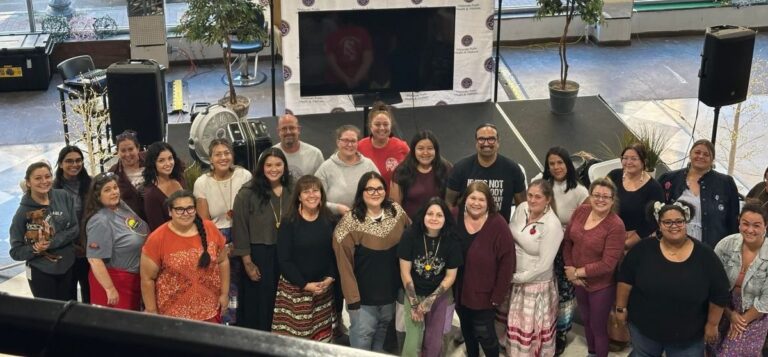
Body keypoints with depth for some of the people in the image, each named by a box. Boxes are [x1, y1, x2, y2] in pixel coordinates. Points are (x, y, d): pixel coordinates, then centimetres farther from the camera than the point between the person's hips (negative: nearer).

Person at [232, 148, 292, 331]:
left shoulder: (292, 191, 3)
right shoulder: (247, 193, -9)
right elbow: (240, 229, -9)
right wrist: (248, 263, -10)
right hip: (258, 256, -4)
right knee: (259, 304, 5)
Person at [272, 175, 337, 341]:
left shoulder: (329, 220, 3)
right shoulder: (289, 223, -9)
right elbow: (284, 260, -10)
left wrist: (330, 278, -8)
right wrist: (305, 284, -14)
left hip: (324, 287, 3)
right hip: (295, 288, -3)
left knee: (322, 335, 6)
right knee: (293, 335, -5)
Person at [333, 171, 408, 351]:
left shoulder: (397, 212, -4)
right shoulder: (350, 221, -19)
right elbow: (344, 264, -17)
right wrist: (352, 297, -18)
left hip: (391, 291, 5)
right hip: (364, 294, -5)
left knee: (381, 337, 22)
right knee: (362, 339, 2)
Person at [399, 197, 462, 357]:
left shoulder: (451, 241, -13)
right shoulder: (410, 235, -18)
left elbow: (450, 276, -5)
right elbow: (405, 272, -12)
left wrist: (430, 300, -12)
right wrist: (414, 303, -11)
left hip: (440, 295, 2)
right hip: (414, 293, -2)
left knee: (434, 342, 9)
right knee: (413, 343, -7)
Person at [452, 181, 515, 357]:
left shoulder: (498, 225, -20)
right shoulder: (453, 217, -11)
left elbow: (507, 261, -16)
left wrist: (498, 294, -14)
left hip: (484, 292, -4)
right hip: (459, 289, 4)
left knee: (484, 333, 6)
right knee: (466, 330, 24)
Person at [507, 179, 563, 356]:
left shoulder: (552, 225, -26)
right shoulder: (521, 208, -7)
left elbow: (543, 265, -23)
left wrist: (516, 277, -16)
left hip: (536, 284, -6)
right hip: (516, 279, 6)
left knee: (532, 327, 10)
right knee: (516, 322, 23)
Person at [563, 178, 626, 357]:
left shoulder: (616, 226, -24)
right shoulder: (581, 211, -7)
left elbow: (607, 264, -24)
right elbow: (567, 240, 1)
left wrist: (578, 272, -17)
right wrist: (570, 269, -9)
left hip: (601, 285, -6)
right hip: (579, 281, 6)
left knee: (598, 326, 11)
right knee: (586, 320, 26)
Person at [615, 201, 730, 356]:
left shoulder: (705, 255, -11)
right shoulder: (644, 249, -10)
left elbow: (719, 294, -4)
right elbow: (625, 279, -2)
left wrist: (712, 324, 0)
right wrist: (621, 308, 0)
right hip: (643, 327, 1)